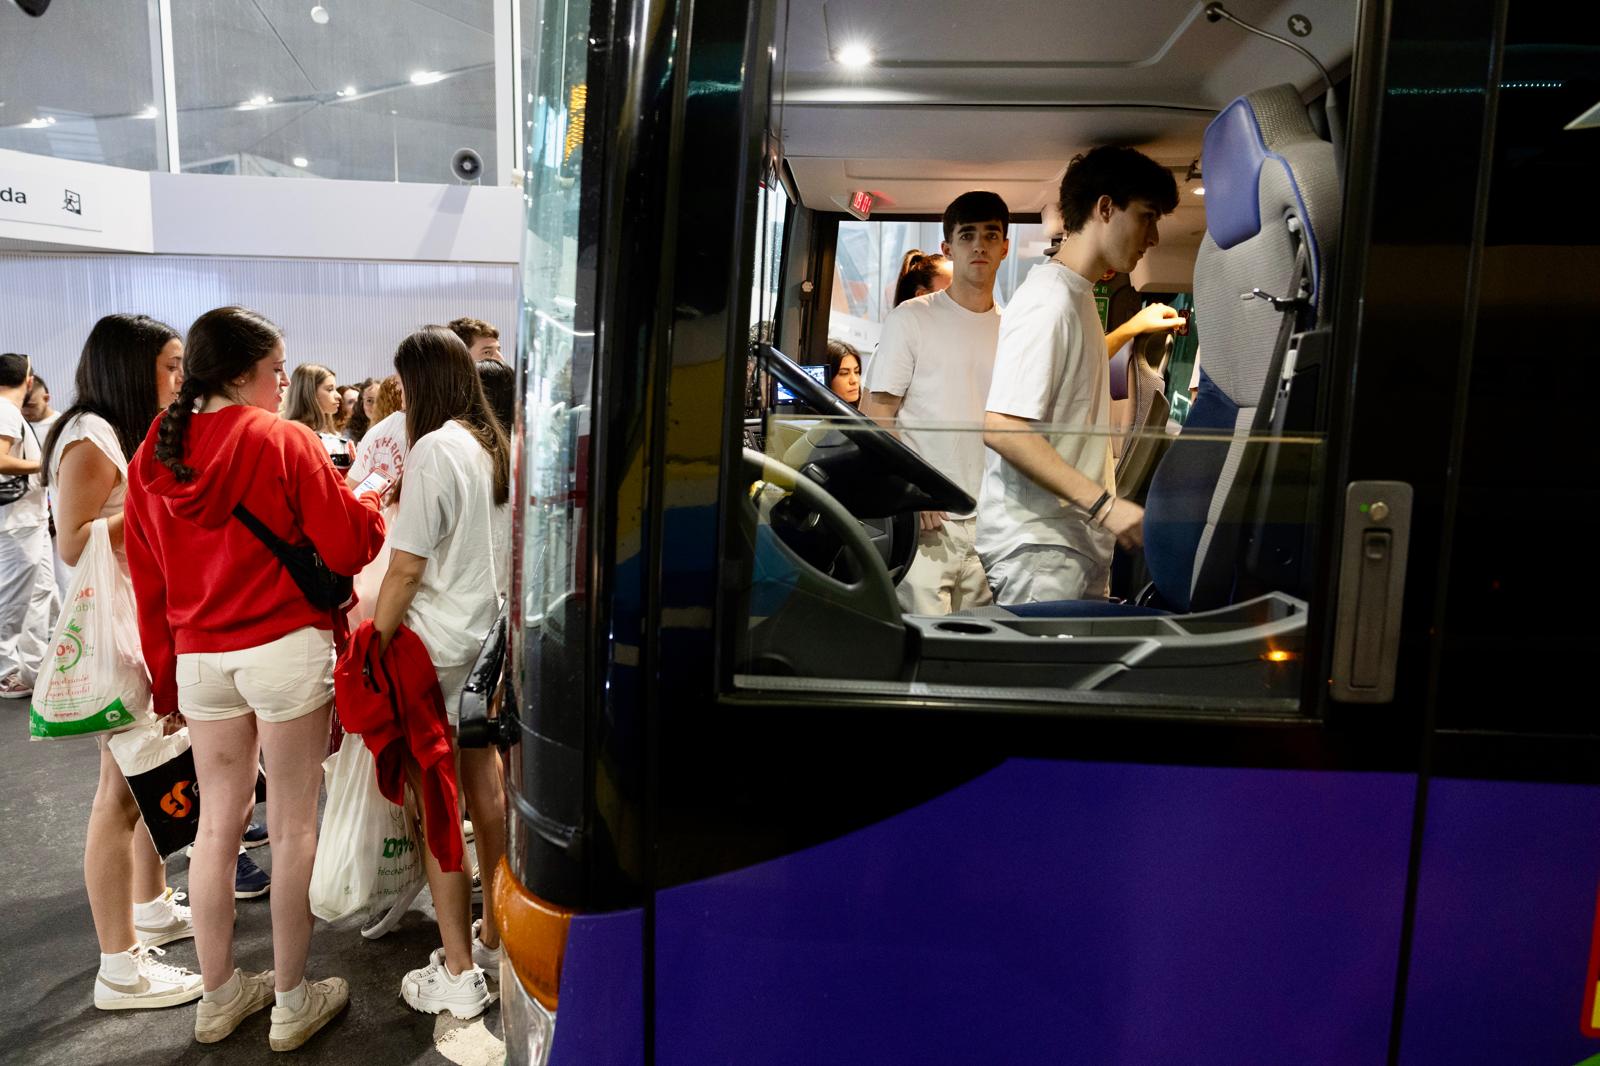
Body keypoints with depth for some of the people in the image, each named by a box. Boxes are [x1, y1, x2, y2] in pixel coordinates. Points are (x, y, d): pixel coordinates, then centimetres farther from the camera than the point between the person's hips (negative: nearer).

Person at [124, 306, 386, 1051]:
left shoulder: (152, 455, 6)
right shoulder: (284, 440, -11)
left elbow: (147, 583, 10)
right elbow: (347, 547, -11)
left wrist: (166, 678, 17)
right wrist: (373, 498, 9)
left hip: (198, 656, 6)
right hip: (284, 648, -5)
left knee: (217, 823, 17)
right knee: (293, 824, 6)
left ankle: (219, 995, 30)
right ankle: (292, 1001, 19)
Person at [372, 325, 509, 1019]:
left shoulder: (434, 449, -15)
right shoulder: (497, 446, 7)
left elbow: (405, 569, -16)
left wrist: (375, 646, -7)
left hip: (438, 646, -8)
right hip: (489, 638, 8)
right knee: (483, 787, 17)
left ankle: (457, 975, 10)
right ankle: (495, 933, 31)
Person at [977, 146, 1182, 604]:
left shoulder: (1075, 293, 17)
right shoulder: (1048, 299, -16)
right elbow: (1001, 427, -26)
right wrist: (1105, 504, -26)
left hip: (1077, 541, 10)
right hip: (1038, 548, -10)